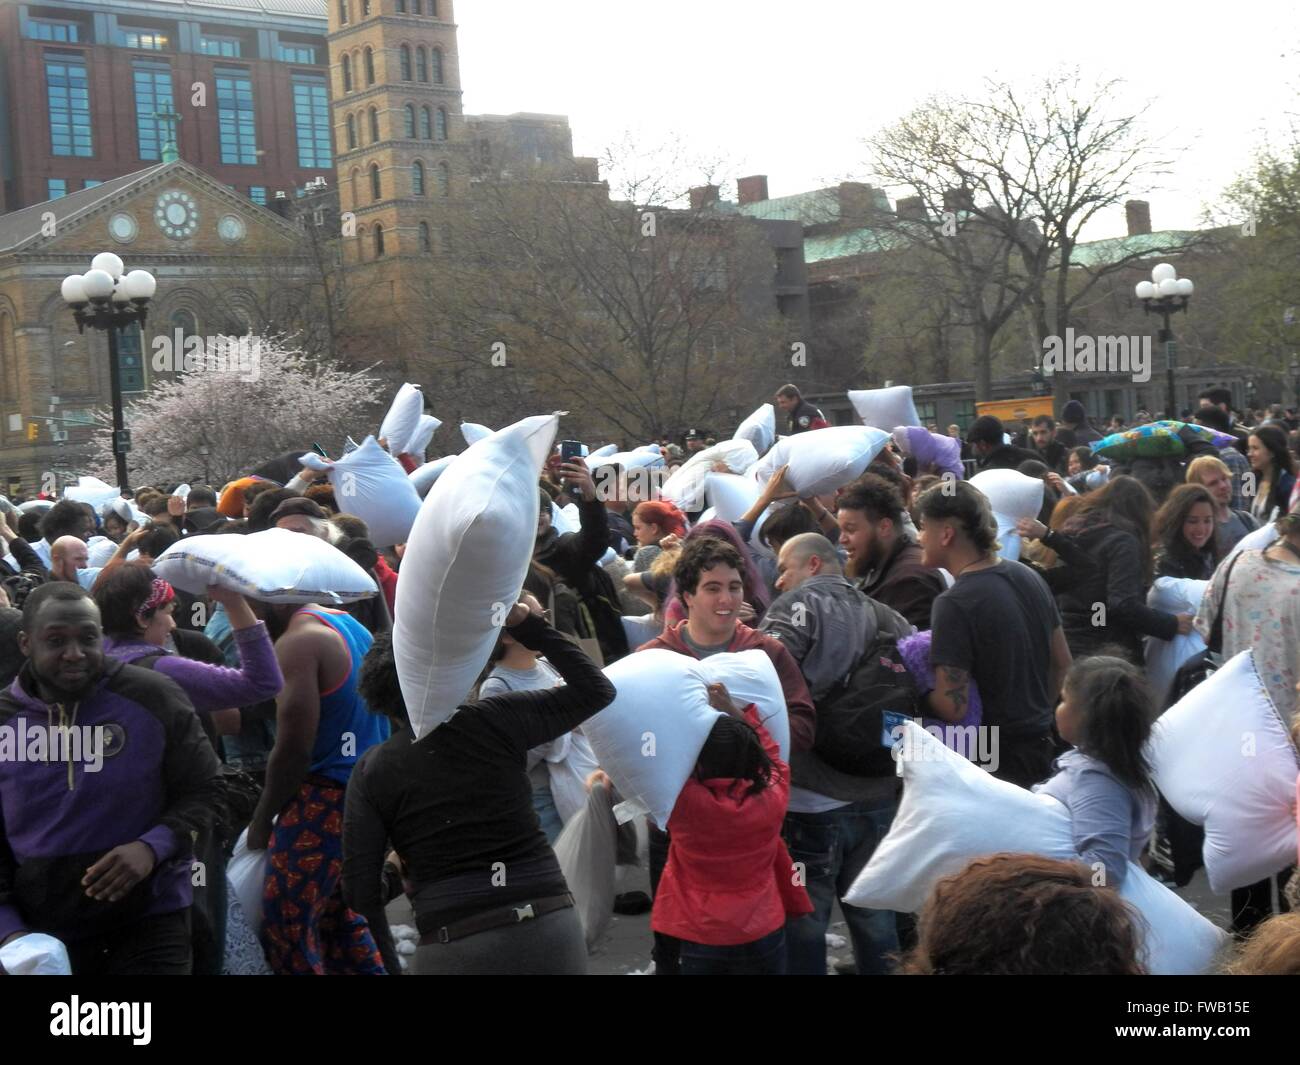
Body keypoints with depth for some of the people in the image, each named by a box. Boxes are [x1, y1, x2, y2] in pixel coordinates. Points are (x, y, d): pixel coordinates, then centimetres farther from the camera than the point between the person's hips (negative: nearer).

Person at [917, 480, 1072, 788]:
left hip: (994, 758, -8)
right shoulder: (1029, 577, 3)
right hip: (1041, 747, 8)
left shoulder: (954, 604, -22)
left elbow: (952, 708, -24)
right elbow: (1062, 663, 12)